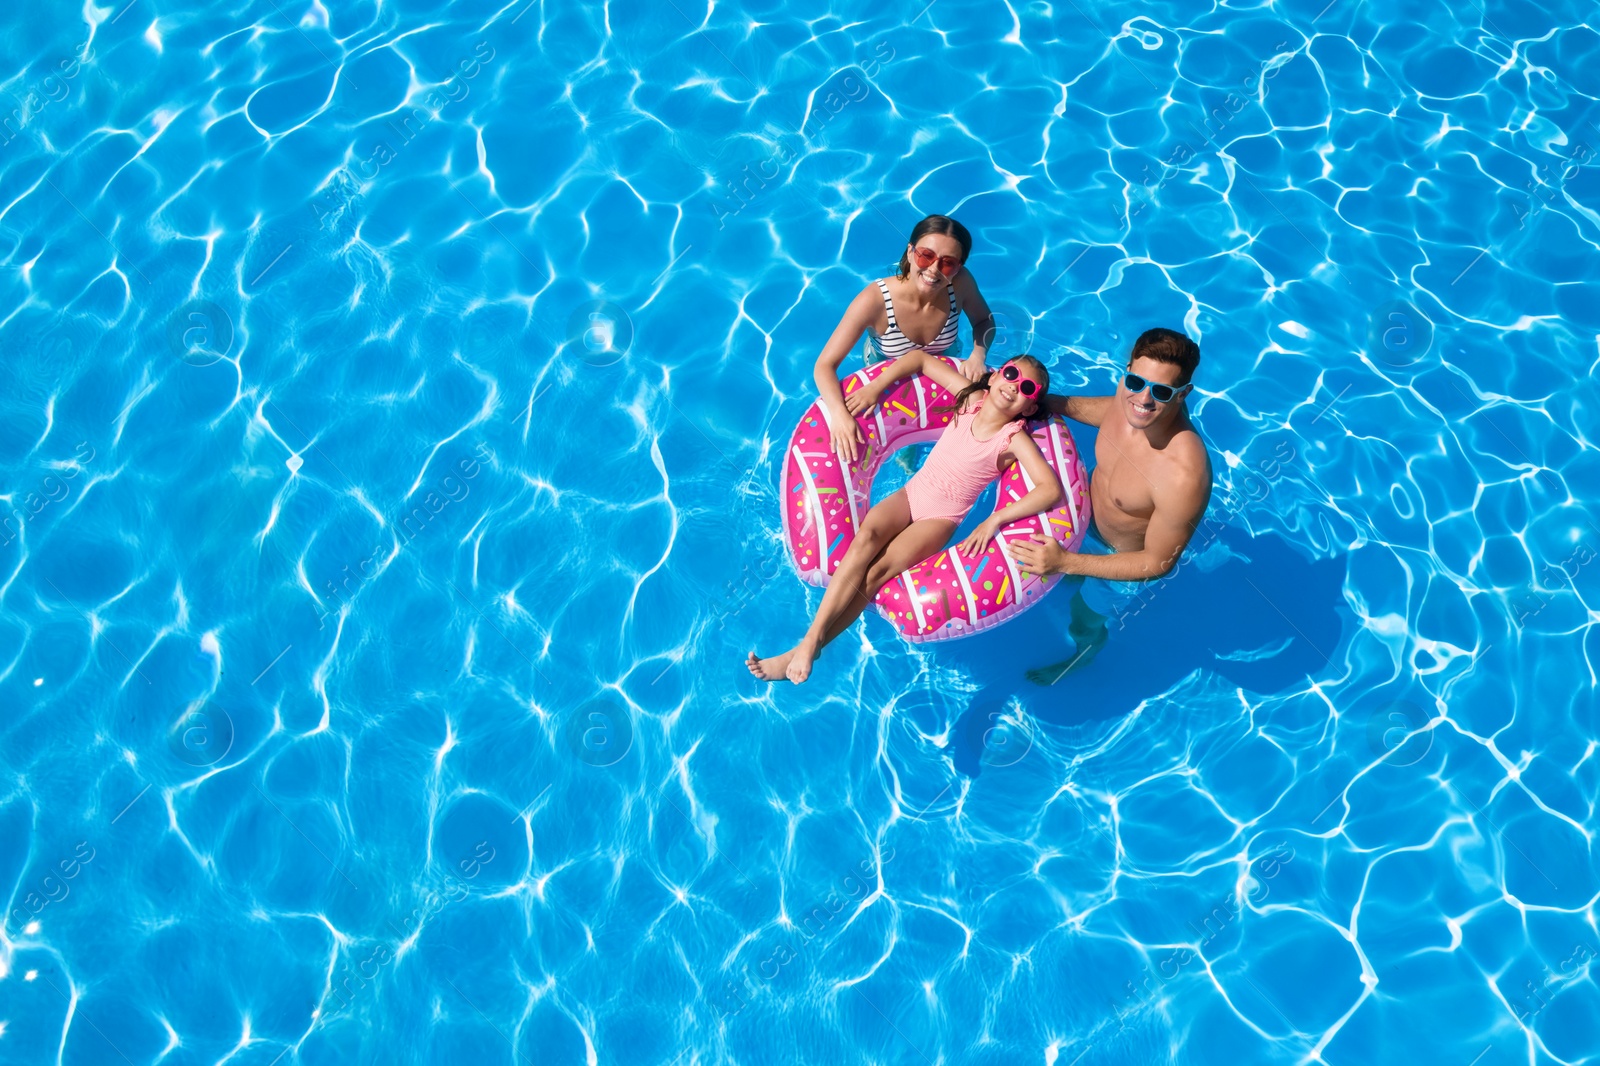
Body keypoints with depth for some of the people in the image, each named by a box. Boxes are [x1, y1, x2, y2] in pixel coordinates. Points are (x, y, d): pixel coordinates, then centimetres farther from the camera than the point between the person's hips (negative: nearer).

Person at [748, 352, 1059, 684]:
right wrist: (874, 388, -4)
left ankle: (805, 651, -26)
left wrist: (995, 520, -29)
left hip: (941, 518, -3)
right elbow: (920, 358, 8)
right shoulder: (972, 398, 1)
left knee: (877, 570, -27)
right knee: (865, 537, -29)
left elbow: (1052, 489, -23)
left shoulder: (1014, 439, -11)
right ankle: (811, 636, -34)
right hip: (910, 494, 3)